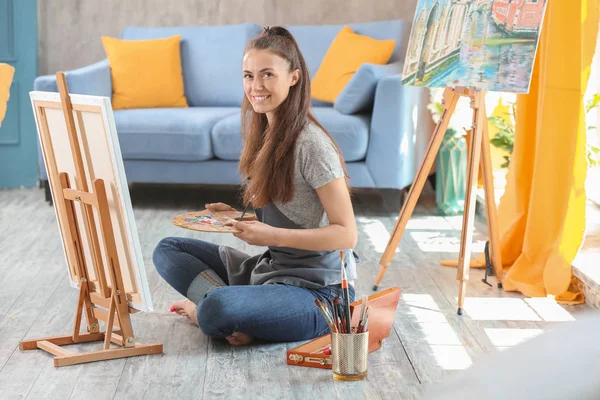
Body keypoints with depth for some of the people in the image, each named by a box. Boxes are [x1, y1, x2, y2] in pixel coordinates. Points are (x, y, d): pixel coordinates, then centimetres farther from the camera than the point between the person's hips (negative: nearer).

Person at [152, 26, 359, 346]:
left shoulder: (311, 144, -18)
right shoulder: (263, 135, 7)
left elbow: (346, 234, -19)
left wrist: (272, 235, -26)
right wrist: (235, 217, -2)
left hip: (317, 291, -9)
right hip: (272, 269, 9)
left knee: (216, 309, -33)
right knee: (167, 250, 7)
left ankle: (203, 307, 0)